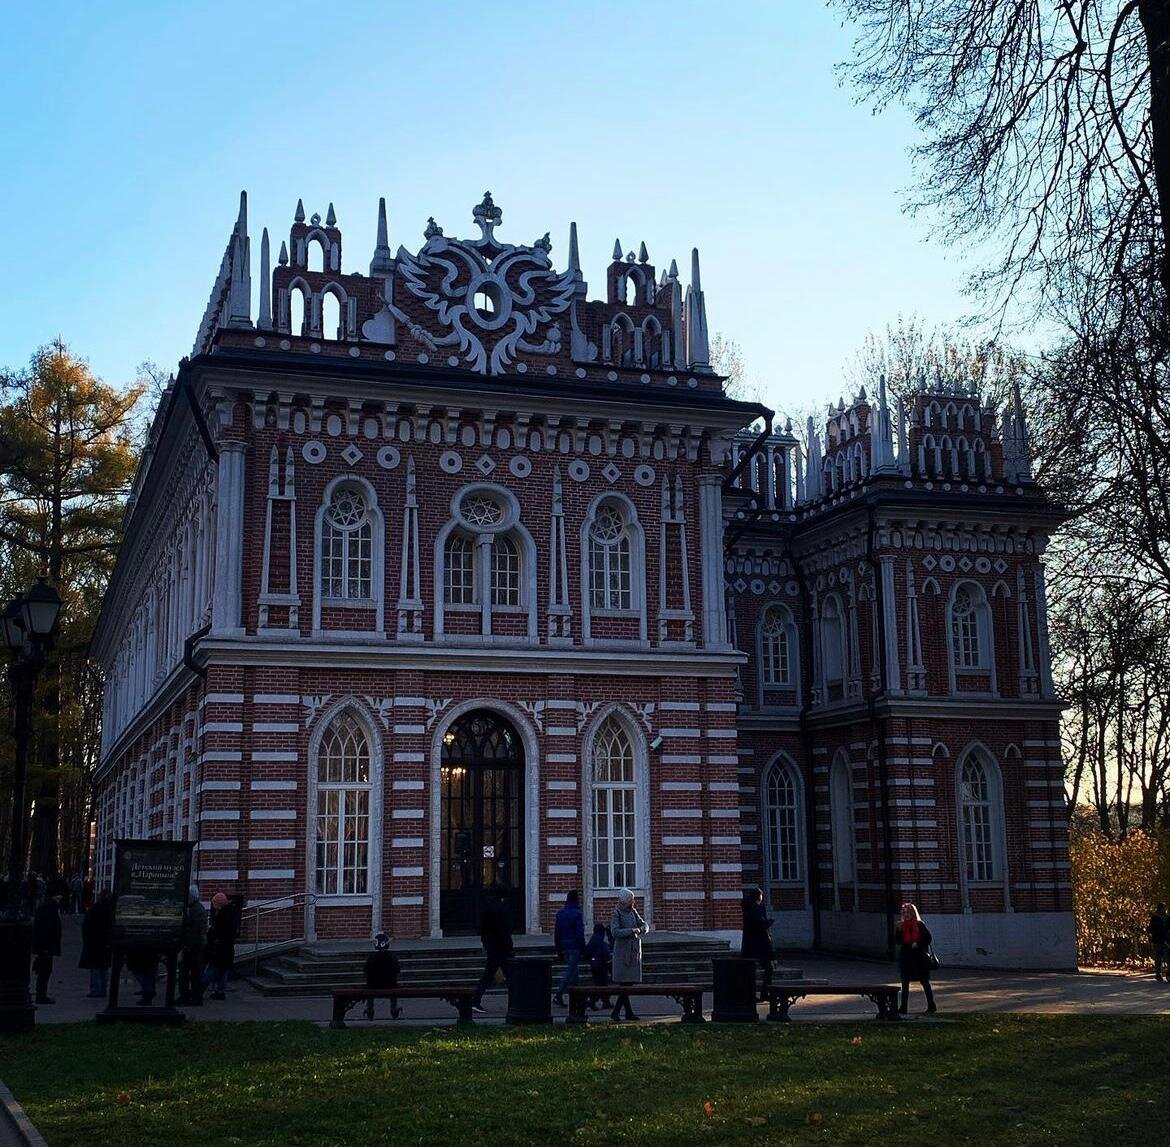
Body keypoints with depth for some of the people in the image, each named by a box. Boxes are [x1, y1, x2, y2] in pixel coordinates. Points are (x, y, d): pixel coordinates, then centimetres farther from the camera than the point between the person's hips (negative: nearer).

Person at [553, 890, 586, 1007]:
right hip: (574, 947, -7)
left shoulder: (560, 913, 9)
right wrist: (583, 949, -8)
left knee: (572, 971, 15)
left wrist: (559, 950, 18)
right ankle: (558, 995, -15)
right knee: (570, 972, -6)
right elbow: (580, 933, -14)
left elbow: (556, 933, 12)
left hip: (564, 948, 7)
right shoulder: (577, 914, -12)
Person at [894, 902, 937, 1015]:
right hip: (905, 957, 3)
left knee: (924, 981, 3)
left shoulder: (920, 925, -3)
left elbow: (928, 938, -2)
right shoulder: (902, 925, 5)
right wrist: (898, 929, -13)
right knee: (905, 982, 5)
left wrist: (918, 944, -14)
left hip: (919, 957, -3)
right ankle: (903, 1007, 9)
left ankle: (931, 1006, 11)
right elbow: (898, 940, 0)